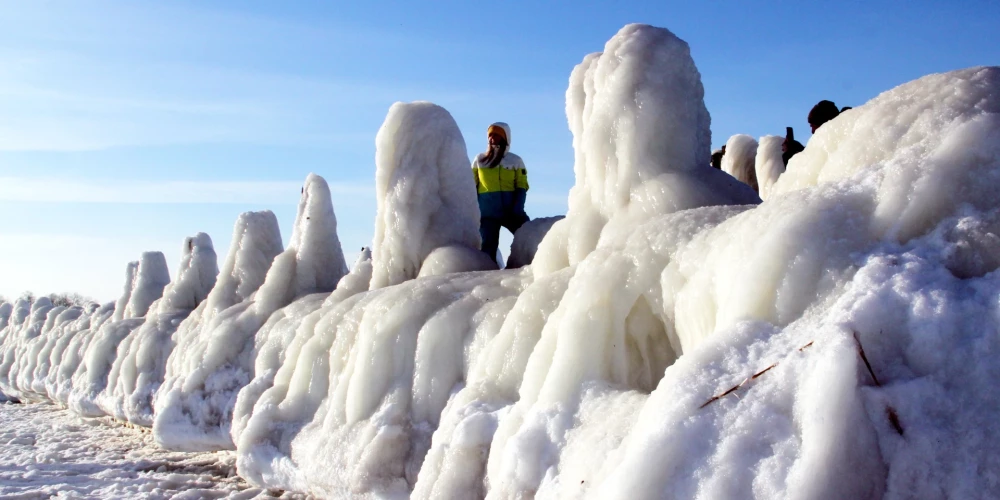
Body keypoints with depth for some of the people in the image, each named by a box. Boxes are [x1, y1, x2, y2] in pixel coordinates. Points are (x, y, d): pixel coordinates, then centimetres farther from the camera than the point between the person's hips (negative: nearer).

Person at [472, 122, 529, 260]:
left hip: (511, 210, 0)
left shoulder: (515, 160, 9)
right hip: (488, 213, 1)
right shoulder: (479, 159, 13)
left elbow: (522, 187, 4)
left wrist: (518, 209, -11)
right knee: (488, 246, -3)